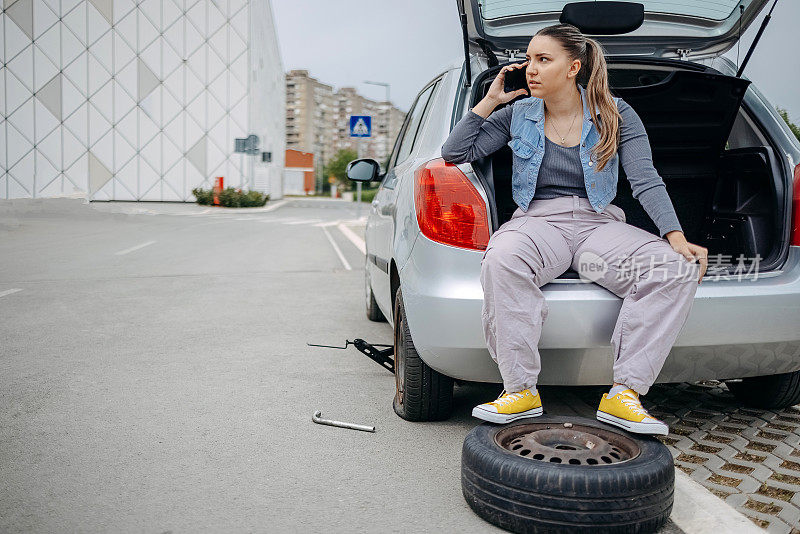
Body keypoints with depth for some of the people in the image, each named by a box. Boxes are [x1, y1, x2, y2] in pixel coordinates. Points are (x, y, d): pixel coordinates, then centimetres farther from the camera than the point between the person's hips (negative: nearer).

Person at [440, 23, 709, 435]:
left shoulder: (615, 115, 7)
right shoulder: (518, 115, 10)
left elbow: (646, 182, -1)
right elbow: (454, 152, 8)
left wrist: (677, 239, -15)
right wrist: (490, 100, 5)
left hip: (599, 223, 1)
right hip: (537, 220, -1)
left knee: (679, 269, -26)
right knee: (501, 261, -38)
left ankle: (624, 393, -23)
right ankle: (521, 390, -27)